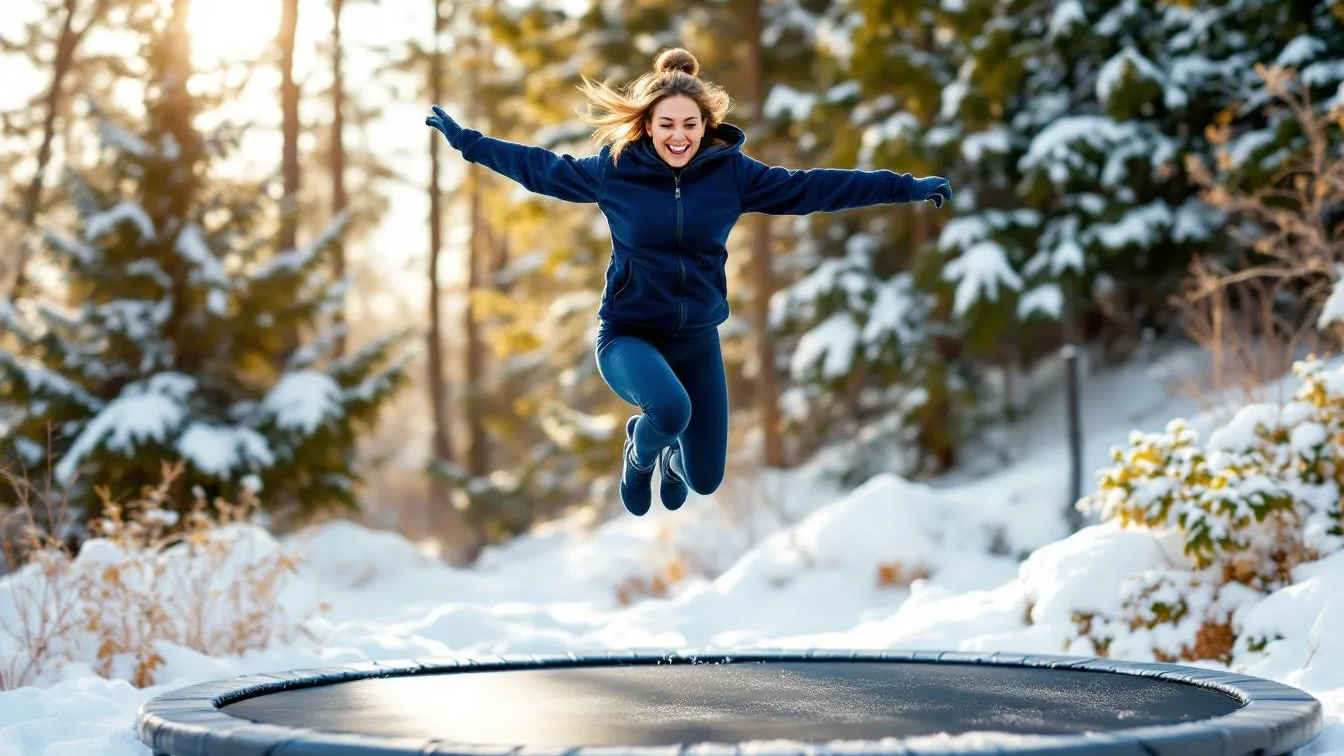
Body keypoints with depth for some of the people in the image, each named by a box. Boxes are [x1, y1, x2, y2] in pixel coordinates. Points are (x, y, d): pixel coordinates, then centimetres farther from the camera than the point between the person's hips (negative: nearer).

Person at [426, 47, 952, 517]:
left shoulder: (731, 171, -8)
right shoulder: (613, 169, -10)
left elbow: (812, 187, -5)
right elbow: (539, 167, 3)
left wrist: (906, 187, -7)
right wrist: (465, 140, 5)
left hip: (698, 340, 3)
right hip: (629, 335, -3)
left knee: (707, 480, 8)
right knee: (671, 409, -35)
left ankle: (671, 453, 50)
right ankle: (639, 453, 5)